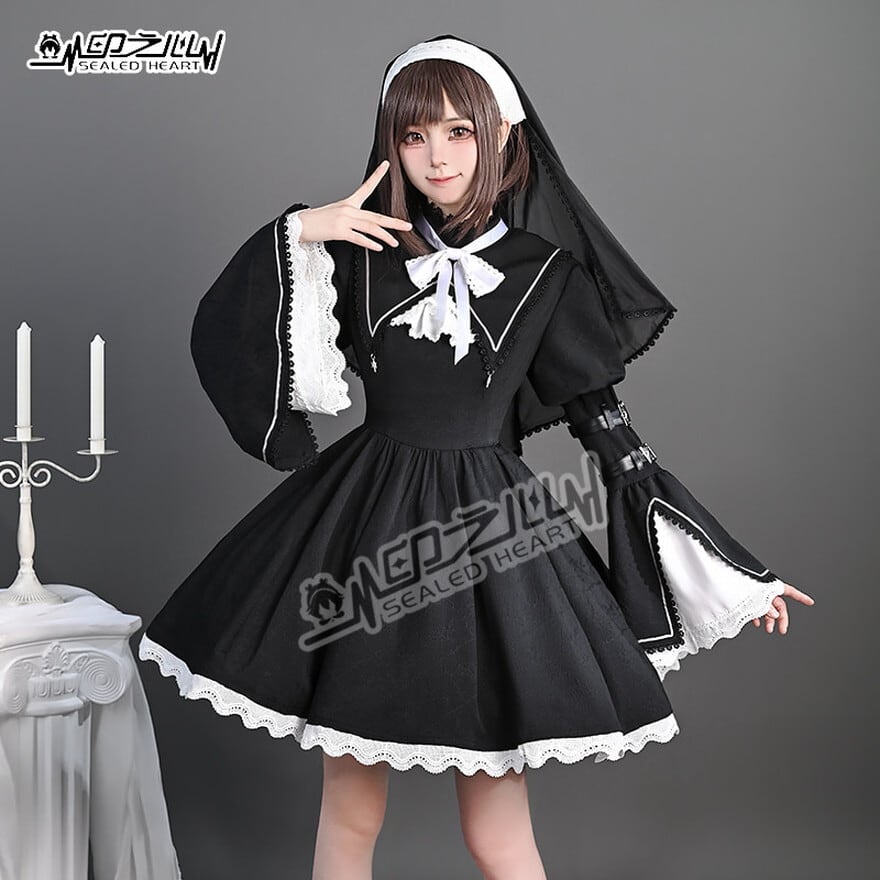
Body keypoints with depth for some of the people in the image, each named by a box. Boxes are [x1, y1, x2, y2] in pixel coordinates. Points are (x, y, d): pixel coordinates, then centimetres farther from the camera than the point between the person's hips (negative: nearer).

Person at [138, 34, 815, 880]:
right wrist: (296, 234, -12)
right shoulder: (362, 244, 2)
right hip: (368, 521, 2)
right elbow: (221, 335, 1)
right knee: (349, 810, 12)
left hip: (489, 528, -1)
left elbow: (603, 418, 3)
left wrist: (733, 571, 3)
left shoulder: (547, 265, -1)